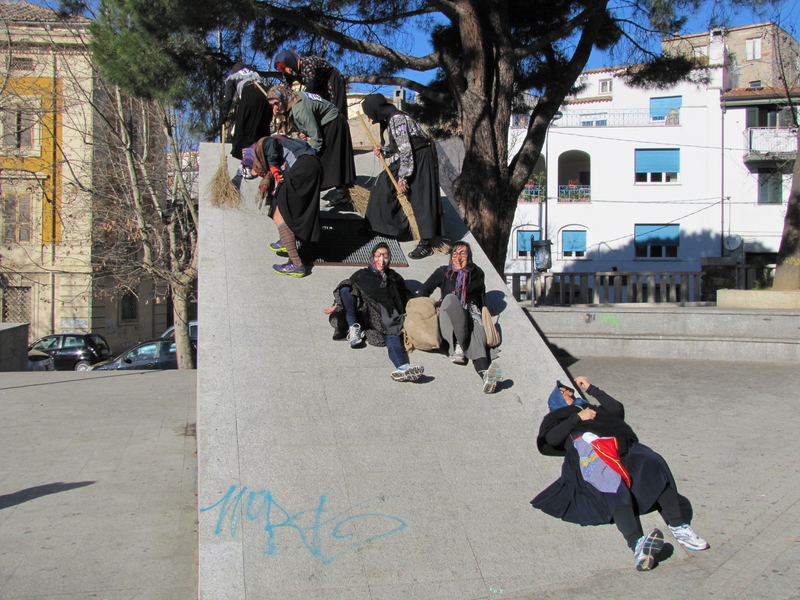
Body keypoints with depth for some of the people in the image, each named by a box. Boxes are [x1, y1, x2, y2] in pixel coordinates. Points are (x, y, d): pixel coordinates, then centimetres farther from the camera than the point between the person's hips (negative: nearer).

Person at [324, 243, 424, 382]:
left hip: (386, 318, -1)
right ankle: (354, 328, -22)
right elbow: (344, 290, 18)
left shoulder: (395, 278, 27)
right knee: (346, 290, -24)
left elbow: (406, 301, 24)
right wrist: (337, 305, 0)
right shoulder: (361, 275, 24)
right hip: (362, 314, 1)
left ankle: (401, 367, -64)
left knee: (392, 336, -35)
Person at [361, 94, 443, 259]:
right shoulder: (389, 119, 8)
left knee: (420, 198, -10)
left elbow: (405, 149, -24)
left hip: (421, 157, -10)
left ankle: (426, 243, -9)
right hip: (410, 158, 10)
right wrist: (383, 151, -2)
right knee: (386, 182, 12)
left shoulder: (397, 119, -21)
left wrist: (403, 177, -22)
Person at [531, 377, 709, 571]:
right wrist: (578, 417, 7)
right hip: (585, 444, -4)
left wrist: (591, 389, 31)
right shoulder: (555, 417, 35)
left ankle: (677, 527, -35)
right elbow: (551, 438, 12)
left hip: (621, 444, 4)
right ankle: (637, 544, -57)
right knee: (614, 485, -36)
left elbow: (617, 410, 25)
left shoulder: (593, 409, 45)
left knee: (654, 463, -29)